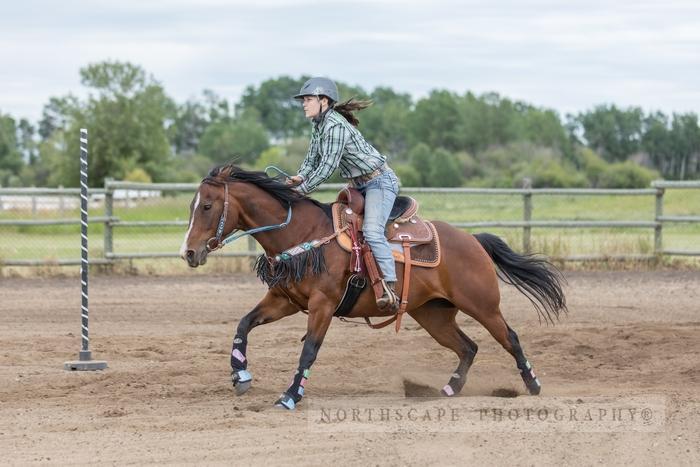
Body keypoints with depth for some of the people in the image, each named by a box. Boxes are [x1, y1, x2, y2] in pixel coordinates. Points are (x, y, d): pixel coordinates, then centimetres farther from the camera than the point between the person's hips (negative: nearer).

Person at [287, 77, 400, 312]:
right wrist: (300, 177, -9)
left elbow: (328, 166, -25)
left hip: (380, 181, -11)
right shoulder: (318, 126, 10)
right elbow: (312, 159, 11)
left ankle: (391, 289, -35)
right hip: (360, 185, 11)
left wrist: (301, 190, -23)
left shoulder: (336, 126, -22)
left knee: (371, 231, -27)